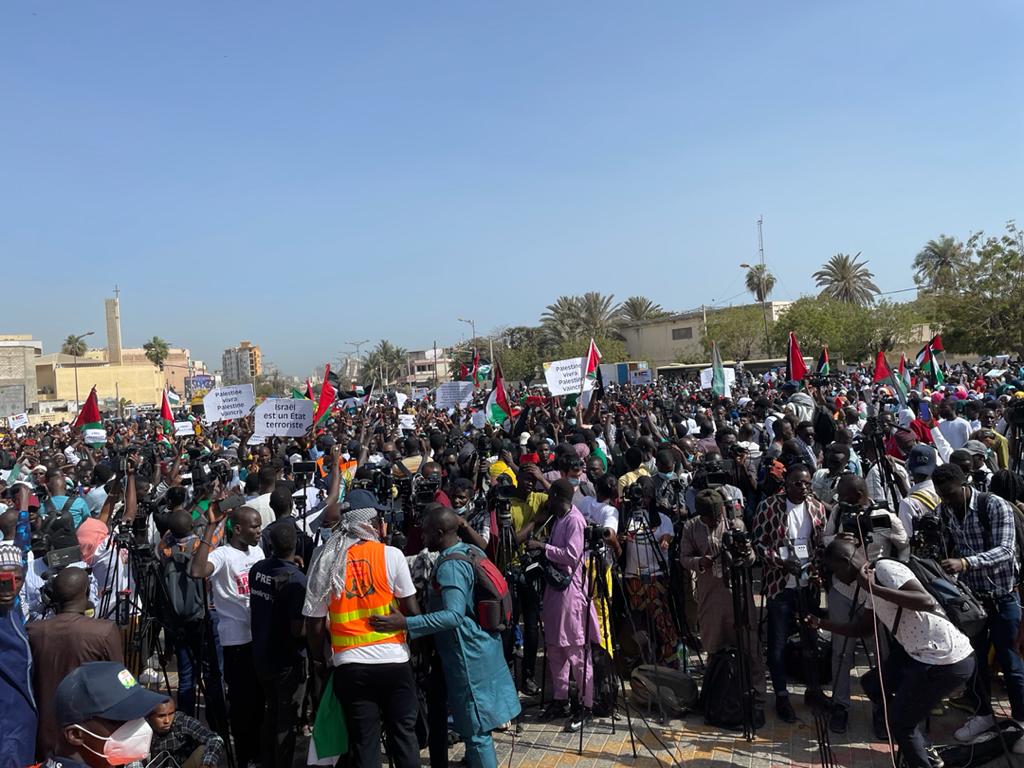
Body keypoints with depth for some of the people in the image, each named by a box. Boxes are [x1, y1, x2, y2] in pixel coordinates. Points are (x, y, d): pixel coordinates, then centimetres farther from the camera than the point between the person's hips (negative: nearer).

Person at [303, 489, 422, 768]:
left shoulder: (325, 561, 0)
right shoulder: (391, 555, -8)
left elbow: (315, 622, 2)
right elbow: (410, 609, -5)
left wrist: (318, 659, 16)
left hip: (350, 664, 2)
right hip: (394, 661, -2)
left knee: (363, 742, 13)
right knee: (403, 734, 14)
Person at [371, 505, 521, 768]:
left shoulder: (449, 566, -23)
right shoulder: (472, 551, 4)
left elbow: (454, 615, -33)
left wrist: (405, 624, -36)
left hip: (469, 653, -10)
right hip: (483, 645, 10)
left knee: (476, 728, 2)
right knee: (479, 718, 24)